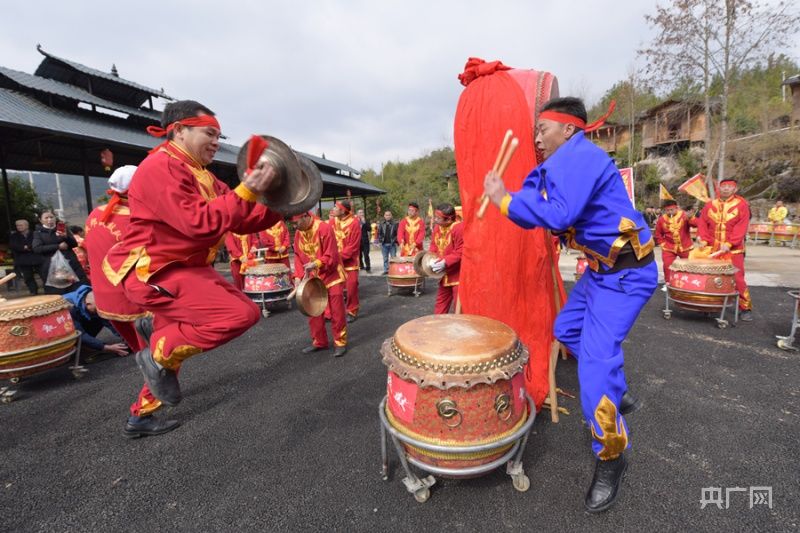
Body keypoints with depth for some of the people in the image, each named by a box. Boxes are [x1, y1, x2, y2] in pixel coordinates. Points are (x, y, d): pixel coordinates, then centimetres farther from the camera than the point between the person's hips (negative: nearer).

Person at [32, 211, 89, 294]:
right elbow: (37, 248, -6)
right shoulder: (38, 233, 9)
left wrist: (66, 236, -13)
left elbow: (75, 244, 6)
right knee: (56, 293, -4)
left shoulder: (62, 228, 13)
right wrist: (58, 246, -11)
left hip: (70, 263, 1)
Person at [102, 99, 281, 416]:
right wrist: (247, 191, -32)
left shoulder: (202, 175, 14)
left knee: (248, 312, 14)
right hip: (152, 272, -10)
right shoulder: (160, 167, -16)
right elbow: (199, 223, -30)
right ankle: (159, 356, 2)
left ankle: (158, 325, 27)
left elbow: (242, 222, 9)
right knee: (238, 316, -22)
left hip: (188, 267, 10)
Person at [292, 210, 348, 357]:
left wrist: (315, 264, -33)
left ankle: (340, 343, 13)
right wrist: (298, 276, -7)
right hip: (312, 278, 7)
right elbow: (298, 256, 5)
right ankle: (319, 342, 25)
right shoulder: (298, 233, 2)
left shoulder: (325, 228, -19)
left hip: (332, 276, -6)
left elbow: (331, 256, -20)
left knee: (336, 312, 0)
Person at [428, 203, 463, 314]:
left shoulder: (459, 228, -22)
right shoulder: (437, 228, 5)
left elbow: (461, 252, -24)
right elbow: (433, 246, 15)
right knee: (441, 302, 18)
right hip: (444, 274, 8)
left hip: (458, 274, -8)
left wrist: (445, 262, -28)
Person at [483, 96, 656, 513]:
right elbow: (540, 209, 8)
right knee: (567, 330, 20)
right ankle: (618, 395, 37)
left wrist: (505, 200, -25)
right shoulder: (565, 163, 14)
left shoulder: (578, 155, -18)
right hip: (601, 269, 11)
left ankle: (611, 459, 8)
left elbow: (559, 214, -33)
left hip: (625, 274, -11)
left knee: (595, 362, -12)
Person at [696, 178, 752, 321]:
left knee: (737, 279, -3)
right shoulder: (710, 204, 9)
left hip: (733, 250, -3)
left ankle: (745, 308, 9)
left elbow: (741, 227, -9)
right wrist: (703, 240, -8)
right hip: (711, 249, 3)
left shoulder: (742, 205, -1)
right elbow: (702, 223, 6)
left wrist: (729, 244, -19)